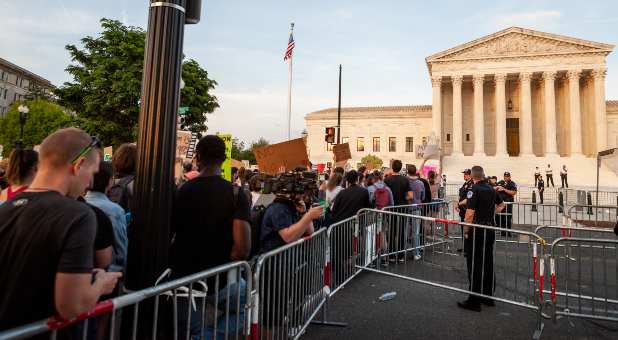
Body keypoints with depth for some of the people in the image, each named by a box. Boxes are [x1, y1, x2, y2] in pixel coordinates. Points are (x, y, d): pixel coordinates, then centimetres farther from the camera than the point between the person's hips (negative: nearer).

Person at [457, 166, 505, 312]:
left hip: (476, 231, -7)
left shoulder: (474, 190, -14)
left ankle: (474, 301, 4)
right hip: (490, 230, 8)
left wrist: (465, 231, -11)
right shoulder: (491, 189, 9)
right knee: (488, 263, 15)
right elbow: (501, 205, 28)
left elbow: (470, 213, -21)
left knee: (475, 266, -2)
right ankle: (488, 296, 26)